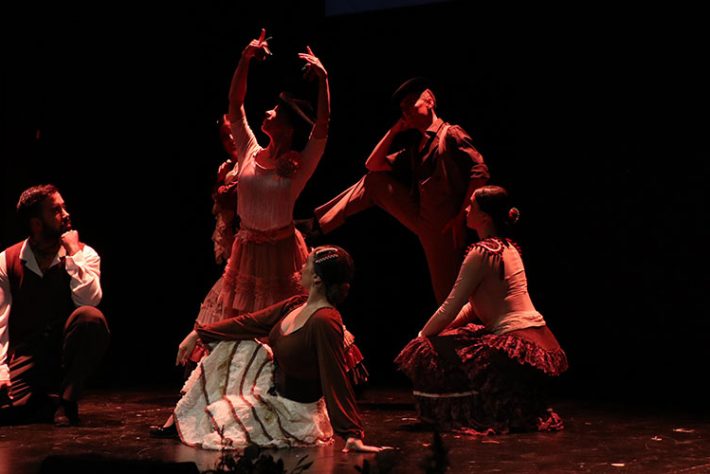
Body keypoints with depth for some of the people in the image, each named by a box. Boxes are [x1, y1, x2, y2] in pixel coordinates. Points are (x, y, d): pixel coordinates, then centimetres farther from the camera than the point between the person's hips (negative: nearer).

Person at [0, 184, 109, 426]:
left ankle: (66, 399, -14)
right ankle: (48, 401, 8)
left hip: (68, 352, 0)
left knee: (91, 317, -32)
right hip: (27, 355, 0)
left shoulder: (84, 254, -1)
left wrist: (73, 253, -17)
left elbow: (89, 301, -20)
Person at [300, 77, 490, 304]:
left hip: (444, 226, -7)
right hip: (421, 219, 7)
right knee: (374, 180, 11)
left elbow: (480, 172, -17)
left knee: (450, 299, -5)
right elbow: (373, 165, 15)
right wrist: (394, 130, 10)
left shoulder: (450, 134, -7)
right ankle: (320, 222, 12)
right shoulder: (415, 146, 17)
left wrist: (462, 215, -20)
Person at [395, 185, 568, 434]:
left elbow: (450, 308, -11)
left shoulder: (482, 253, -13)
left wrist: (422, 336, 5)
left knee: (429, 354, -8)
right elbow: (475, 305, 21)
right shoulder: (508, 247, 16)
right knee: (447, 339, 23)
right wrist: (435, 330, 14)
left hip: (517, 346, -10)